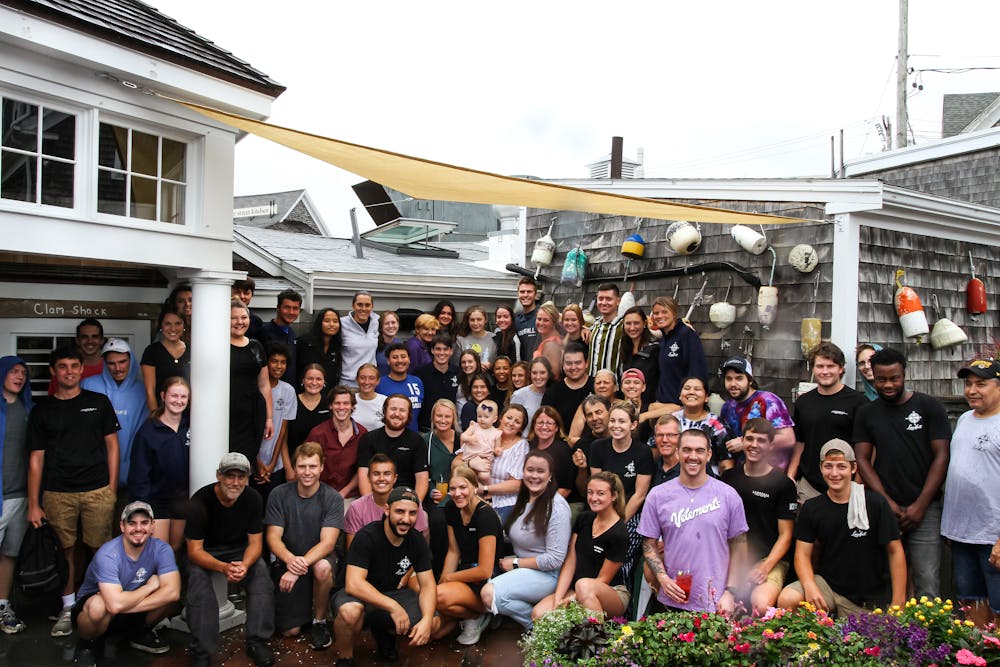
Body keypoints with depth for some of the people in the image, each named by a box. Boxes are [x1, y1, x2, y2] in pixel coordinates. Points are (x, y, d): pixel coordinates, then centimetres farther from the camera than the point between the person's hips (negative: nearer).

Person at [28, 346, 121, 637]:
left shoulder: (99, 403, 7)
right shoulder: (41, 411, 8)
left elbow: (112, 446, 8)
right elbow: (36, 459, 7)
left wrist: (111, 489, 1)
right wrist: (33, 504, 2)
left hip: (97, 491, -1)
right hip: (57, 494, 1)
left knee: (101, 547, 1)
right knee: (64, 550, 6)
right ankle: (68, 608, 21)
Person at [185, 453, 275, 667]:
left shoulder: (253, 499, -13)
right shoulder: (200, 501, -23)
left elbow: (255, 542, -8)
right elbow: (195, 550, -22)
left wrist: (245, 565, -32)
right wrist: (223, 567, -41)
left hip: (239, 549, 2)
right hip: (205, 552, -2)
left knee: (261, 572, -24)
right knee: (197, 576, -31)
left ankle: (257, 641, -15)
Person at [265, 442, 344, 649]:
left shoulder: (332, 498, -13)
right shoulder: (279, 495, -8)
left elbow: (327, 543, -19)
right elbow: (273, 538, -10)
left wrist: (301, 565, -35)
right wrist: (290, 560, -32)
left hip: (319, 558, -1)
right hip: (287, 560, 1)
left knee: (322, 568, -38)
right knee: (290, 631, -8)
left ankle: (319, 620, -10)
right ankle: (303, 604, 28)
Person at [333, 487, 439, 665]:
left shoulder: (417, 541, -7)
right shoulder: (367, 536, -22)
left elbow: (427, 585, -7)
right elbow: (353, 584, -31)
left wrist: (427, 620, -26)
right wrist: (393, 607, -37)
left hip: (392, 594, 5)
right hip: (360, 596, -5)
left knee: (434, 623, -15)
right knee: (350, 611, -39)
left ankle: (384, 632, 14)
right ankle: (345, 658, -6)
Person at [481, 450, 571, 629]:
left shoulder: (557, 507, -17)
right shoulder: (523, 500, 7)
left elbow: (554, 559, -19)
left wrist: (515, 563, -12)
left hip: (547, 573, -8)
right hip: (521, 567, 8)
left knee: (489, 594, -25)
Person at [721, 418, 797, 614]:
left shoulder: (783, 483, 0)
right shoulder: (729, 477, 11)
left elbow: (785, 535, -1)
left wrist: (765, 567, -14)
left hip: (769, 560, -3)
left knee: (762, 607, -32)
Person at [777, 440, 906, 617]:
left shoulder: (875, 503, -10)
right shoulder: (811, 508, -2)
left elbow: (895, 551, -5)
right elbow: (803, 554, -1)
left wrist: (898, 604, -8)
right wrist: (810, 587, -21)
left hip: (870, 600, -1)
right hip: (827, 584, 1)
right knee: (787, 599, -24)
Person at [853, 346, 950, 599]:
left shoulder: (929, 407, 3)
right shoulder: (866, 413, 10)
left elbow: (941, 456, -1)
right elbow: (862, 460, 6)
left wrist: (920, 506, -7)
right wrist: (888, 502, -6)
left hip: (924, 509, -2)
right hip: (884, 509, 2)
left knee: (927, 585, -6)